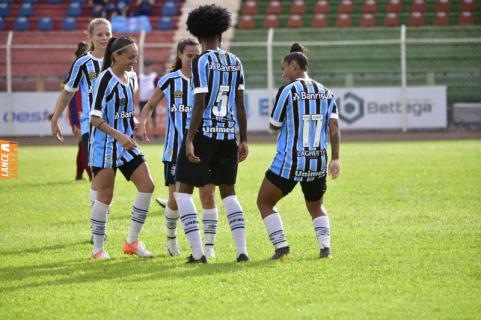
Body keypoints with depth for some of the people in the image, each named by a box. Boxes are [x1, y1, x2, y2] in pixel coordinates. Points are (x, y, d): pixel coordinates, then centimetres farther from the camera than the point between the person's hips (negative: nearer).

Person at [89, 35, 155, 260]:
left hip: (127, 143, 7)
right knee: (105, 195, -3)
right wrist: (119, 136, -26)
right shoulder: (105, 80, -16)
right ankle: (98, 249, 9)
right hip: (105, 144, -7)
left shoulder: (131, 78, 7)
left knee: (147, 185, -1)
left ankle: (132, 241, 9)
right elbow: (95, 118, -18)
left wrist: (134, 124, 6)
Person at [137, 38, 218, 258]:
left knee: (207, 194, -9)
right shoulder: (169, 80, 0)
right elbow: (151, 104, 10)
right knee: (175, 197, 3)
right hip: (175, 149, 0)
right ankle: (171, 237, 29)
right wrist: (142, 123, -9)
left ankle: (209, 245, -5)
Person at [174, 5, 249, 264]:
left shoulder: (201, 62, -10)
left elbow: (200, 104, -16)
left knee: (183, 191, 4)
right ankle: (242, 250, 7)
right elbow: (240, 104, 9)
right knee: (228, 190, 17)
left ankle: (197, 253, -5)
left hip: (204, 133, -6)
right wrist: (243, 140, 14)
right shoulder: (235, 62, 8)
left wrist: (190, 140, -16)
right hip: (228, 134, 6)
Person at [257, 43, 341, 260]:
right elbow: (334, 125, -1)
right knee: (316, 206, 25)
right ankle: (325, 244, 3)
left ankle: (281, 245, -2)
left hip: (289, 163, -5)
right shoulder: (325, 92, 6)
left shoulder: (287, 91, -9)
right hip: (318, 163, 5)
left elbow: (274, 126, -1)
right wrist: (335, 159, -2)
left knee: (264, 202, 13)